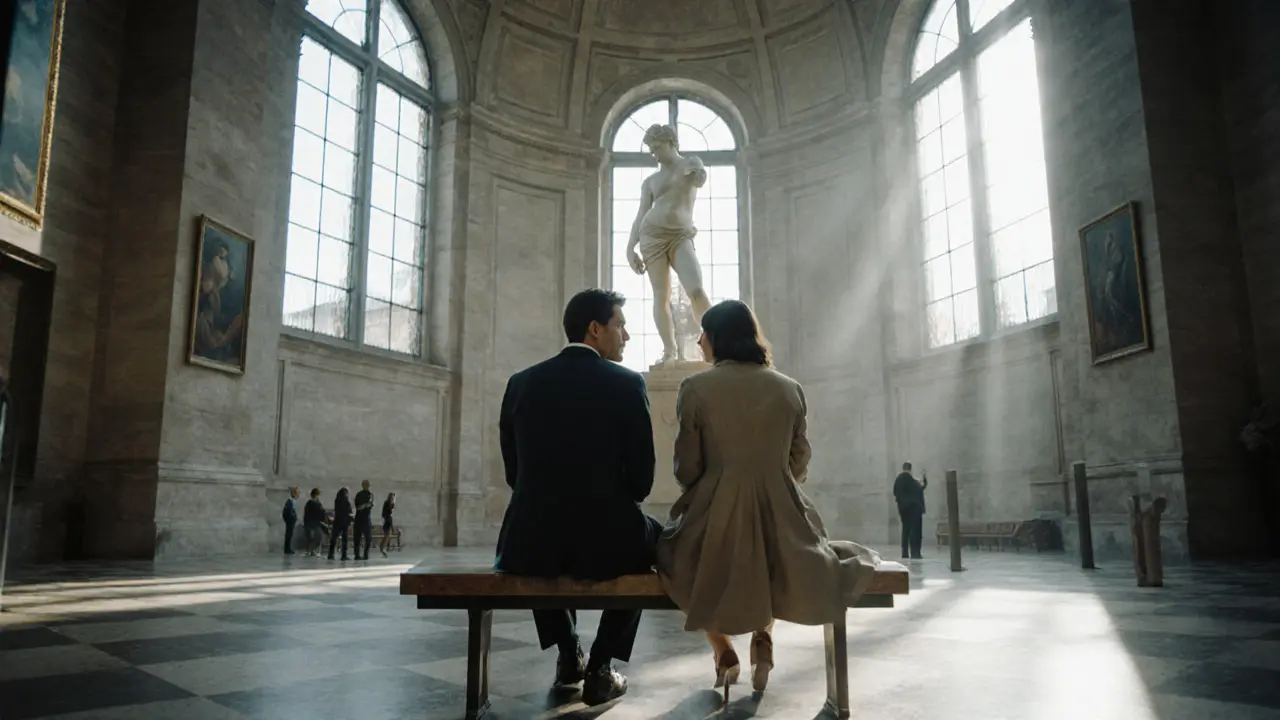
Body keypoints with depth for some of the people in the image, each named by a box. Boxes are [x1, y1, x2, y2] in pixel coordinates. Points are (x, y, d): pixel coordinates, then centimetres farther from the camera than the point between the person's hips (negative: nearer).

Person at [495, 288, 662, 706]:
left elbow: (514, 473, 10)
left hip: (531, 543, 3)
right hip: (606, 541, -3)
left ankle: (568, 653, 36)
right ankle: (599, 669, 21)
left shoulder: (521, 383, 4)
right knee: (652, 539, 30)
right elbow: (641, 479, -2)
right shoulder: (628, 384, -5)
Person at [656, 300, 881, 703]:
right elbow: (799, 465, 10)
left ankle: (722, 650, 16)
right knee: (778, 553, 38)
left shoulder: (695, 388, -5)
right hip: (782, 517, 3)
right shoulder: (790, 389, 5)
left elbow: (687, 469, -2)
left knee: (671, 556, 30)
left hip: (716, 520, -2)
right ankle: (763, 639, 16)